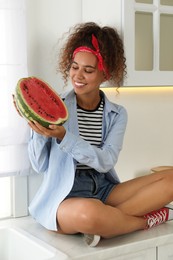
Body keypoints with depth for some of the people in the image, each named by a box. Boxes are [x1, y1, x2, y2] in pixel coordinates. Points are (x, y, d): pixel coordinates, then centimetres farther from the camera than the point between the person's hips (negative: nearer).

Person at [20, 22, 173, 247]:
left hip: (104, 190, 4)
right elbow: (40, 166, -2)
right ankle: (148, 219, -10)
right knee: (89, 213, -40)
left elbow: (106, 161, -9)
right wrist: (39, 131, -19)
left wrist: (63, 136, -20)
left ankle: (105, 222, -21)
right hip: (65, 196, -4)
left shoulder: (117, 114, 6)